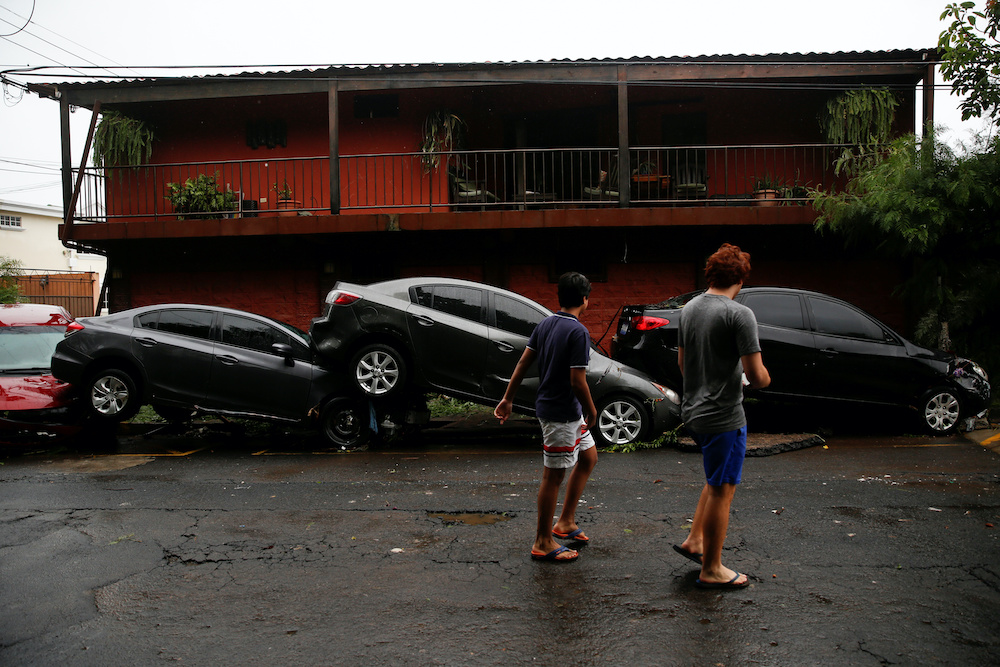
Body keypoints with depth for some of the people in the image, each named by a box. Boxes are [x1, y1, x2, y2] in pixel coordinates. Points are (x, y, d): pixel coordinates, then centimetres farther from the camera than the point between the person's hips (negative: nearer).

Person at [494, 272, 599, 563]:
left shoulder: (545, 324, 6)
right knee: (553, 475, 0)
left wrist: (507, 398, 14)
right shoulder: (578, 332, -20)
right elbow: (577, 381, -22)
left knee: (588, 458, 20)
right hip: (561, 414, -9)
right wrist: (592, 411, -7)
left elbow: (523, 363, 8)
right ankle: (543, 542, 12)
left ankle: (565, 522, 26)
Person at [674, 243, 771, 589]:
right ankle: (711, 570, 14)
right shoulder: (739, 314, -17)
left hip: (693, 412, 8)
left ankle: (694, 541, 26)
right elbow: (757, 377, -20)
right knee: (722, 491, 3)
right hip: (724, 416, -8)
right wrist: (764, 377, 2)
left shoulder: (689, 309, 7)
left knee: (718, 480, 25)